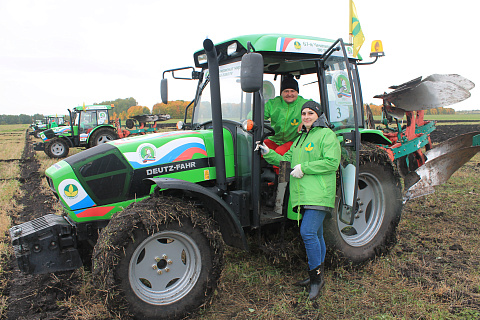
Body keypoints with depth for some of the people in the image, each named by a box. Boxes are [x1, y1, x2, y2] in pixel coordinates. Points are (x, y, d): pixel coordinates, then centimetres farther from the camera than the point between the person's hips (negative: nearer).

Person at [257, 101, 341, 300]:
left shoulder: (326, 135, -2)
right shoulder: (300, 139, 23)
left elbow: (332, 162, -13)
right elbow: (286, 161, 22)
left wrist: (304, 168, -15)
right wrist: (268, 154, 8)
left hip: (318, 194, -8)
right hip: (304, 194, 8)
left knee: (308, 232, -16)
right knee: (315, 235, 15)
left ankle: (316, 276, -1)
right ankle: (318, 276, 26)